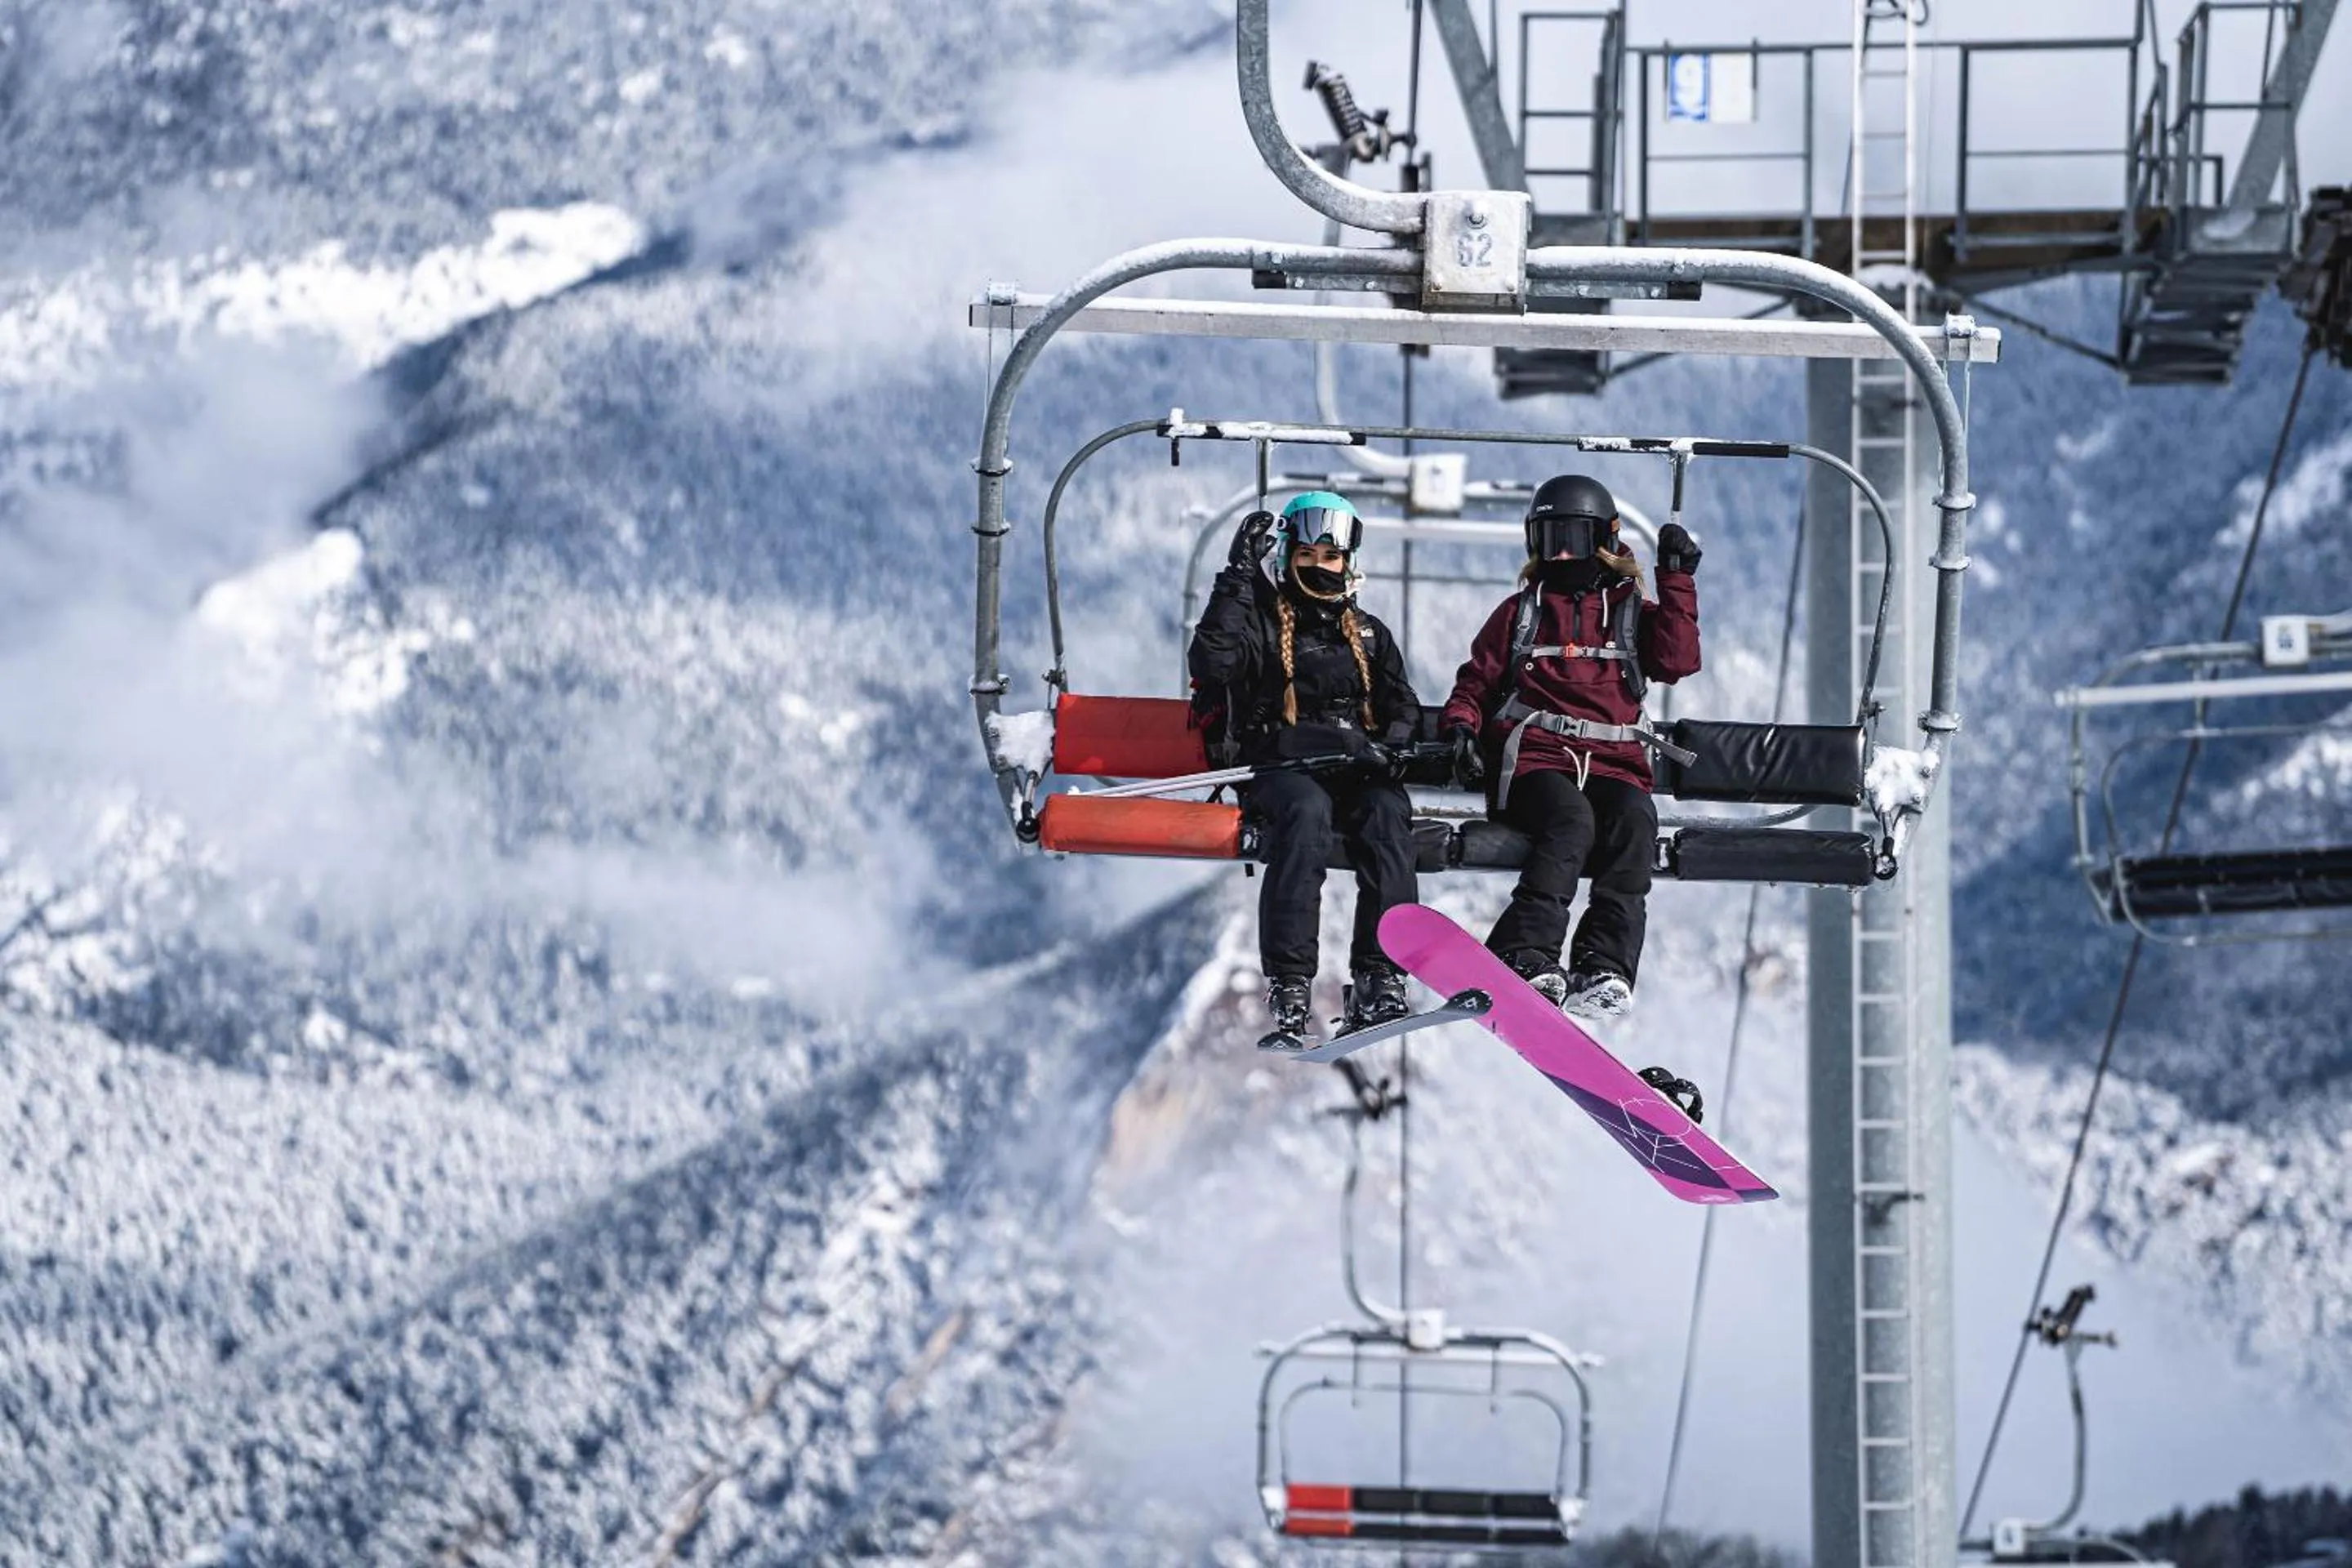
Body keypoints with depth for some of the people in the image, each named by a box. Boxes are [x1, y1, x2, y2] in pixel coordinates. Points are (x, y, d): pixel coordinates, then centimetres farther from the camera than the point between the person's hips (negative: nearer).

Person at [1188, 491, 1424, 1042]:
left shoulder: (1368, 634, 27)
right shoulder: (1260, 620, 14)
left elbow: (1402, 707, 23)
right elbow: (1213, 664, -6)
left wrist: (1394, 741, -1)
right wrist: (1239, 578, -6)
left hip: (1358, 770, 3)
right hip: (1279, 768, -3)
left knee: (1386, 814, -33)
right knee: (1306, 811, -38)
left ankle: (1379, 980, -42)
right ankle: (1288, 987, -45)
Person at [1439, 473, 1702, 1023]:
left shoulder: (1631, 611, 22)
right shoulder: (1521, 611, 23)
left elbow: (1676, 661, 4)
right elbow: (1475, 682, 22)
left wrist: (1677, 583, 1)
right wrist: (1461, 729, 2)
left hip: (1612, 763, 1)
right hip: (1533, 757, -1)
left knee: (1634, 820, -33)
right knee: (1570, 820, -35)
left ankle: (1605, 966, -41)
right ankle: (1526, 956, -45)